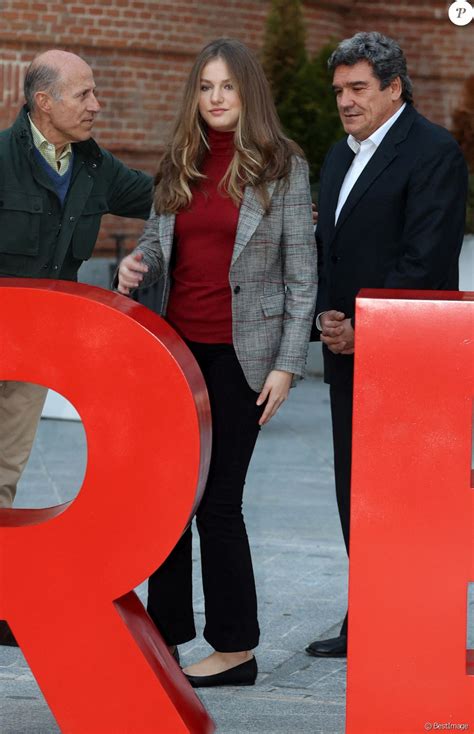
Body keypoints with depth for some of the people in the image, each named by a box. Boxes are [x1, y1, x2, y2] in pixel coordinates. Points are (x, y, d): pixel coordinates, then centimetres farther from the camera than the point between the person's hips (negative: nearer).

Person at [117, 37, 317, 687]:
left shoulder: (283, 167, -2)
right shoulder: (179, 166, 11)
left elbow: (302, 274, -4)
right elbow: (158, 239, 18)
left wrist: (287, 364, -10)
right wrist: (138, 263, -7)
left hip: (240, 353, -5)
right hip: (177, 344, 5)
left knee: (218, 498, -3)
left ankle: (236, 650, 8)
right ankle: (165, 636, 14)